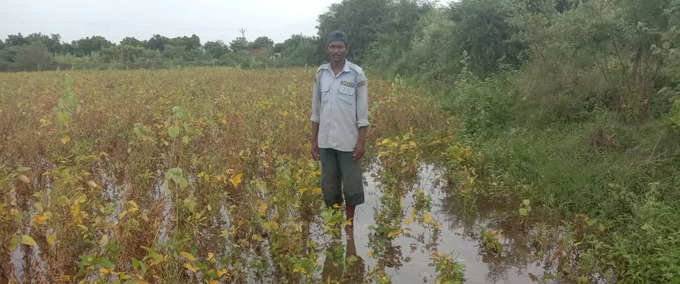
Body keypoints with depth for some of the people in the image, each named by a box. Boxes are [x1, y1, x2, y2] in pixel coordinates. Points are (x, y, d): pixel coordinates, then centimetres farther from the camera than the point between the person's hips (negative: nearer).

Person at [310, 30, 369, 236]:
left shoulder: (356, 74, -7)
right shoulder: (321, 73, 3)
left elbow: (362, 112, -6)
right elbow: (316, 111, 9)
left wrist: (361, 142, -9)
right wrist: (314, 140, 7)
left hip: (348, 141, -3)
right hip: (326, 141, 3)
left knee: (351, 185, 6)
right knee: (329, 185, 11)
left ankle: (350, 224, 25)